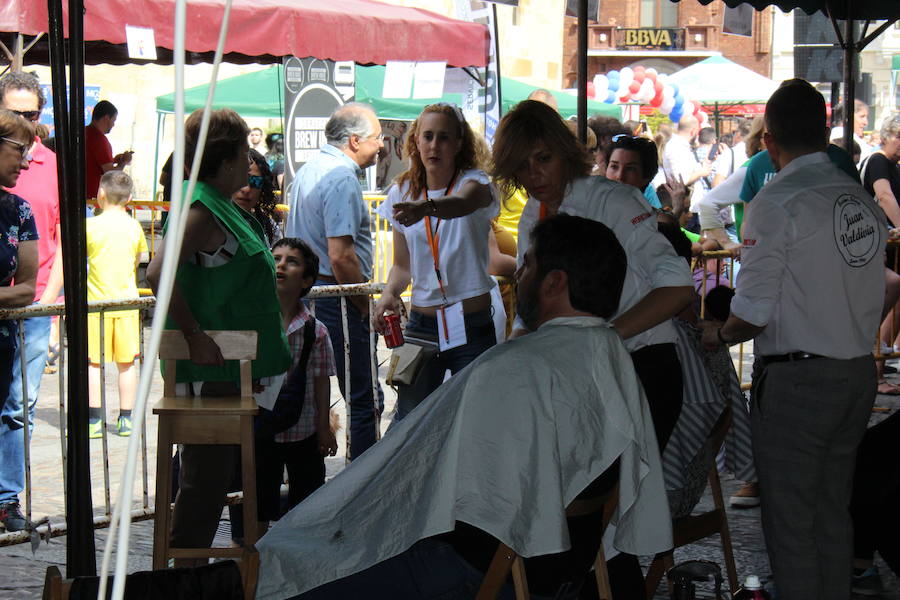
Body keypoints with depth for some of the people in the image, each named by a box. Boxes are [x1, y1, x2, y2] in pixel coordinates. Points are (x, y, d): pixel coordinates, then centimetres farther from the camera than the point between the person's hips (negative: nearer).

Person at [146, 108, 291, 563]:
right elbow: (158, 272, -29)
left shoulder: (222, 207, 15)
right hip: (211, 371, -10)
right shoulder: (201, 210, -17)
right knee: (205, 474, -4)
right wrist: (195, 337, -26)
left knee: (212, 474, 15)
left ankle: (191, 572, 23)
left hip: (229, 368, 10)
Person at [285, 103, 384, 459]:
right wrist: (367, 306, -12)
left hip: (303, 293, 10)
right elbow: (341, 256, -24)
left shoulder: (307, 171, 16)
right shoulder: (342, 179, -16)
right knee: (365, 399, -4)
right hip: (337, 299, -10)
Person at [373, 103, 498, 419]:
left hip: (471, 326, -3)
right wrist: (389, 293, -7)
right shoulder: (403, 193, 8)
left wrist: (427, 208, -53)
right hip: (422, 323, 3)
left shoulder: (473, 182, -5)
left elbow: (462, 203, -32)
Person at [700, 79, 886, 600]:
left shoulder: (777, 201, -15)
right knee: (834, 512, 18)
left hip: (796, 381, -7)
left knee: (791, 520, 2)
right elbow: (873, 298, 13)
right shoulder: (864, 201, 6)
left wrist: (718, 335, 4)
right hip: (860, 371, 7)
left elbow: (753, 315, -16)